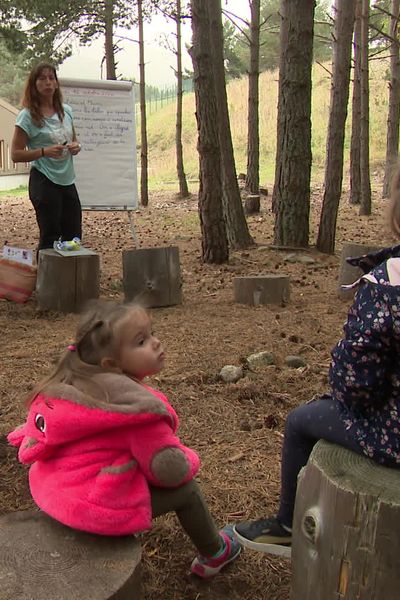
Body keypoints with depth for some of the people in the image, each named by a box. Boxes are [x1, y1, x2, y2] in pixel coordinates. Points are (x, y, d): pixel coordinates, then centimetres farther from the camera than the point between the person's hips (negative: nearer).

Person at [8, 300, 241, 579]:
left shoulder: (72, 382, 2)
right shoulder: (138, 405, -22)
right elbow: (171, 471, -19)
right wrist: (188, 461, 3)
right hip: (99, 506, -8)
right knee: (186, 489, 11)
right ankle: (215, 554, 32)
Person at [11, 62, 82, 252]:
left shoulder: (66, 111, 8)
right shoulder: (28, 116, -9)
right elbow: (16, 154, -9)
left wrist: (76, 147, -2)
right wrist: (44, 151, -22)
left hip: (68, 181, 6)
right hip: (44, 182, -6)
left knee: (74, 237, 9)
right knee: (50, 238, -2)